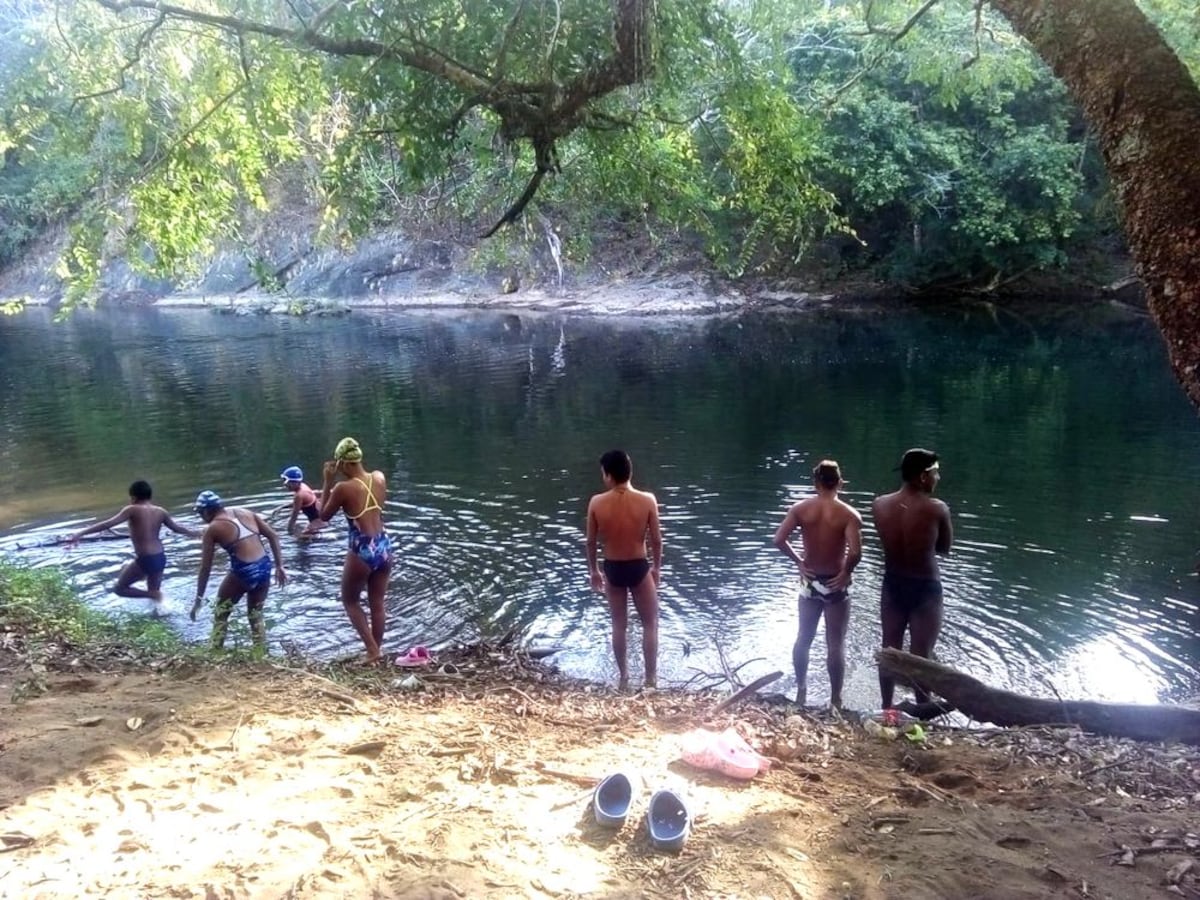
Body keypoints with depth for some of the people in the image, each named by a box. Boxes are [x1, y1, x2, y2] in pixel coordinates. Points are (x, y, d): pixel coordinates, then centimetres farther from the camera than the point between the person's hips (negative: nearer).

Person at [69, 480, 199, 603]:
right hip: (160, 558, 6)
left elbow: (108, 524, -18)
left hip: (144, 560, -6)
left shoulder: (133, 510, -10)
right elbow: (177, 528, 19)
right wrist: (195, 533, 39)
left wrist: (81, 533, -18)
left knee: (119, 588, 10)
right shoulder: (160, 512, 6)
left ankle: (153, 595, -8)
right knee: (154, 592, 23)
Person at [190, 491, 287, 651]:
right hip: (264, 568, 5)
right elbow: (273, 536, 8)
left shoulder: (212, 529, 0)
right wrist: (279, 566, 11)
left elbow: (205, 568, 1)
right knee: (256, 615, 22)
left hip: (243, 572, -5)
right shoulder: (246, 513, 13)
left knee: (220, 614, 18)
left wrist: (199, 599, 7)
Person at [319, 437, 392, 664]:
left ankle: (372, 650, 11)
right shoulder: (380, 478, -1)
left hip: (362, 551, -5)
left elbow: (324, 515, 1)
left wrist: (328, 482, 1)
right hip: (384, 547, 5)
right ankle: (377, 648, 29)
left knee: (350, 601, 17)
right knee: (377, 604, 19)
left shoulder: (343, 488, -16)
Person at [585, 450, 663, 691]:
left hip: (612, 569, 1)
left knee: (619, 625, 18)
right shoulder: (647, 500, -15)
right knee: (650, 624, 16)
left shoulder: (596, 503, -12)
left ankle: (623, 677, 27)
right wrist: (657, 567, 10)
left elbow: (591, 541, -3)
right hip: (639, 567, -1)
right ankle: (651, 678, 20)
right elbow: (656, 539, -7)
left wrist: (593, 570, 13)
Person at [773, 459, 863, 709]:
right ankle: (835, 700, 15)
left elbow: (779, 540, -14)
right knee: (835, 644, 8)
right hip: (835, 584, -3)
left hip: (810, 581, 3)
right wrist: (846, 572, -9)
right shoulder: (849, 514, -14)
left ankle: (801, 690, 30)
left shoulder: (800, 508, -7)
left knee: (804, 638, 19)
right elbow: (855, 552, -27)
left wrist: (798, 561, -1)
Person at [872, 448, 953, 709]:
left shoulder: (879, 505, -9)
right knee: (921, 655, 8)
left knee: (890, 650, 17)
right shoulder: (937, 509, -19)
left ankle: (886, 708, 29)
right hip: (925, 588, -4)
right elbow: (945, 548, -4)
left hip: (892, 585, 4)